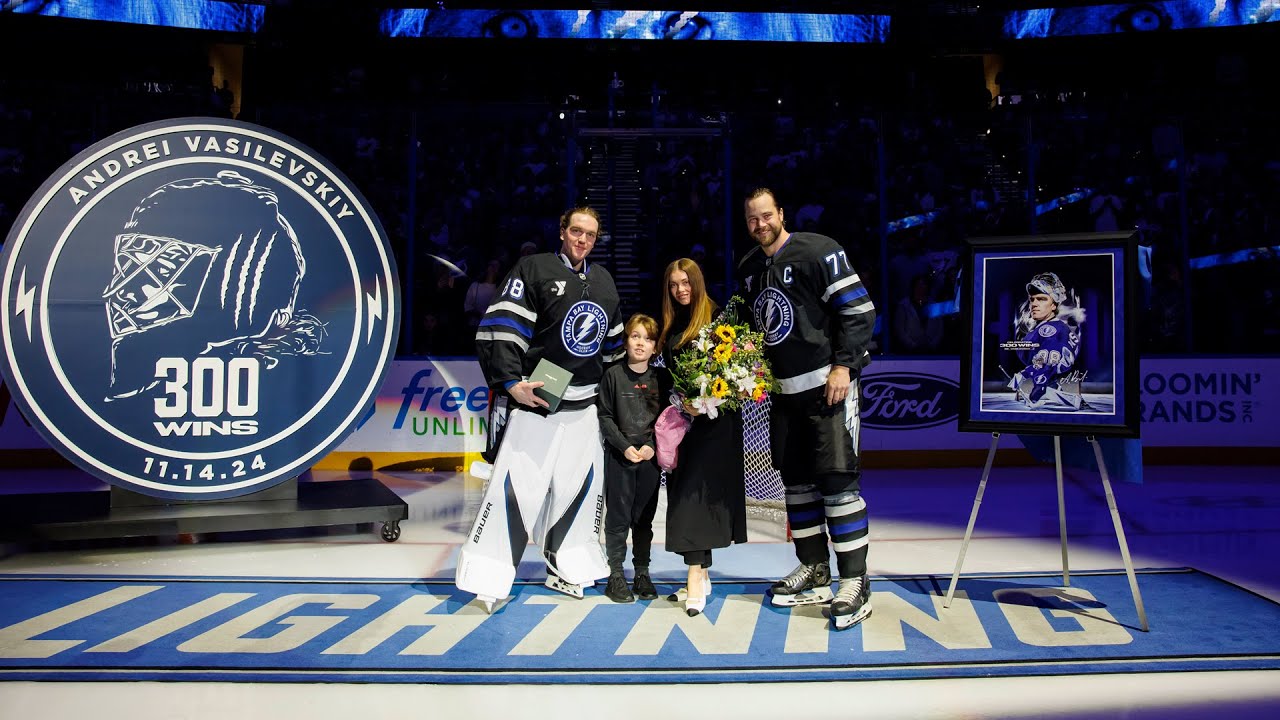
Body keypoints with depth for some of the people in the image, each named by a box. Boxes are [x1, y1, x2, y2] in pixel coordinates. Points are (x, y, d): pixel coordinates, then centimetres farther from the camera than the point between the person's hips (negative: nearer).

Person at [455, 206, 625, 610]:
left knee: (579, 485, 8)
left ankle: (564, 569, 22)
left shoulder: (604, 281, 16)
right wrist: (511, 383, -20)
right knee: (517, 484, -9)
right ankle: (489, 576, -1)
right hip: (533, 399, -6)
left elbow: (614, 344, 25)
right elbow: (501, 328, -11)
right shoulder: (534, 269, -3)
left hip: (584, 405, 6)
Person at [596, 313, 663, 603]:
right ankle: (615, 575, 10)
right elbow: (605, 416, -2)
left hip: (650, 457, 2)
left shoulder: (659, 378, 6)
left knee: (644, 516, 8)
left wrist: (652, 445, -9)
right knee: (618, 516, 1)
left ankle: (642, 573, 18)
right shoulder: (613, 375, 0)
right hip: (619, 456, -2)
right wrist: (625, 446, -11)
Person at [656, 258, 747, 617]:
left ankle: (695, 574, -17)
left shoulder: (717, 318, -5)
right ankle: (701, 574, 11)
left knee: (695, 490, -15)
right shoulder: (670, 327, 16)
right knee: (683, 490, 5)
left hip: (714, 419, -7)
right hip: (682, 420, 7)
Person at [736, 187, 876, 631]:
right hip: (784, 390, 8)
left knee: (837, 478, -10)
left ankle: (854, 584, -4)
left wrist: (843, 366, -18)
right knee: (796, 479, 11)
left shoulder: (818, 252, -9)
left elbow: (858, 309, -13)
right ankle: (814, 572, 23)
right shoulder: (749, 269, 14)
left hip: (828, 385, -8)